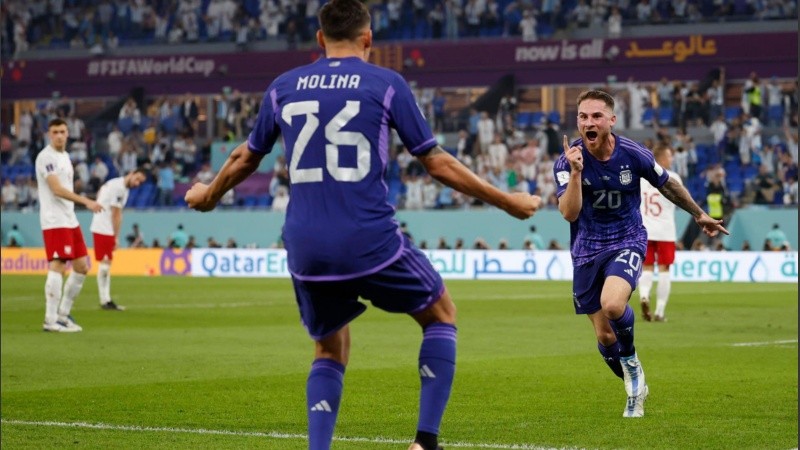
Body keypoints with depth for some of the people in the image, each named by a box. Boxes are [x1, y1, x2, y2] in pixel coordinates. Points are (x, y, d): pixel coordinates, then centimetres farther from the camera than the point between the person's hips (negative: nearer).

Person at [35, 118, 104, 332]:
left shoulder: (64, 156, 17)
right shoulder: (46, 157, -11)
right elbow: (57, 189, -20)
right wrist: (86, 201, -26)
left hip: (70, 220, 9)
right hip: (54, 221, -9)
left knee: (82, 267, 10)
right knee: (58, 267, -13)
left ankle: (63, 313, 19)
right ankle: (51, 320, -11)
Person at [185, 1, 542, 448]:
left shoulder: (283, 87, 11)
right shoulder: (386, 83, 1)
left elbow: (246, 159, 23)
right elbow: (437, 163, 2)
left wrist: (208, 195, 44)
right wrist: (508, 202, 12)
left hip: (306, 249, 4)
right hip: (371, 242, -3)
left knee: (330, 350, 23)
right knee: (441, 313, 18)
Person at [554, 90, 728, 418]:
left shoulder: (633, 155, -11)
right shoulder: (567, 161, -13)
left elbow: (667, 185, 8)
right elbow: (569, 213, -23)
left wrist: (698, 214, 20)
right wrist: (576, 172, -35)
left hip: (627, 242, -2)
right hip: (587, 250, 2)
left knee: (612, 304, -31)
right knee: (604, 335, 5)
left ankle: (631, 361, -1)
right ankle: (635, 389, 32)